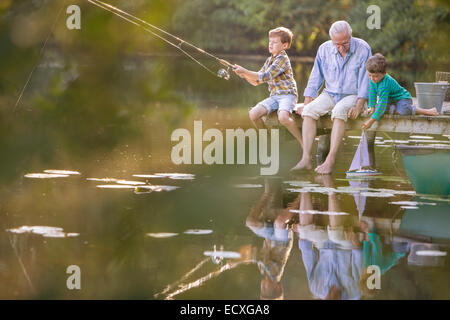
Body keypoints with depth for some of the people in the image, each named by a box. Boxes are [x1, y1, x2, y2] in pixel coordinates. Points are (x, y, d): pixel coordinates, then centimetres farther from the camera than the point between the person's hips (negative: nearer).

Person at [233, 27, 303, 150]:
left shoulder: (282, 59, -11)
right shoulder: (269, 60, 17)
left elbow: (265, 76, -19)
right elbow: (256, 81, 18)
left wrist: (245, 71, -20)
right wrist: (244, 75, -1)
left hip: (287, 95, -8)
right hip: (274, 96, 8)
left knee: (283, 117, -36)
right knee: (253, 114, -14)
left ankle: (303, 143, -20)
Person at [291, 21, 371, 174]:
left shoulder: (363, 49, -11)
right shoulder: (324, 49, -1)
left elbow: (365, 79, -12)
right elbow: (316, 77, 7)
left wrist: (359, 105, -21)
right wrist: (307, 102, 0)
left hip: (352, 95, -4)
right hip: (329, 94, 4)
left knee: (339, 111, -36)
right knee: (309, 110, -23)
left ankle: (330, 160, -40)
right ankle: (306, 159, -30)